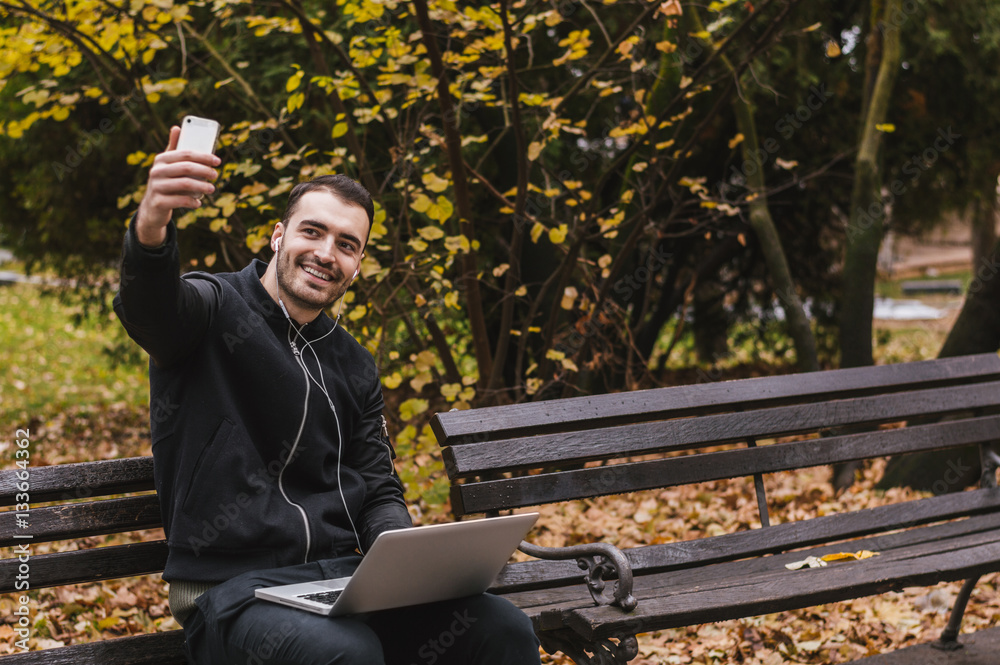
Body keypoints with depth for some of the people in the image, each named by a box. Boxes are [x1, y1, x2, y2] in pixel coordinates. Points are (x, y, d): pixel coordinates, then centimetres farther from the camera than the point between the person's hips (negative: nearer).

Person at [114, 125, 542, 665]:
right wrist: (150, 229, -49)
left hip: (340, 575, 5)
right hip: (232, 586, -5)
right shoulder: (214, 308, 0)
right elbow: (151, 307, -25)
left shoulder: (353, 367, 18)